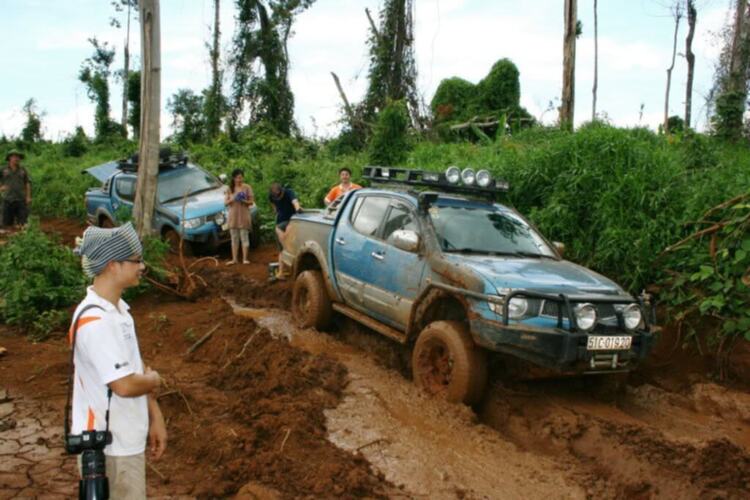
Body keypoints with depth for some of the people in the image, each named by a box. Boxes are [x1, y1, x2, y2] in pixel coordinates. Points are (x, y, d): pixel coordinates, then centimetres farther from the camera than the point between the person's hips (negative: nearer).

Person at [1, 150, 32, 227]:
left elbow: (27, 184, 8)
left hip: (21, 200, 0)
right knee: (7, 223, -2)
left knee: (22, 223, -7)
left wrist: (28, 197, -4)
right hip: (8, 200, 0)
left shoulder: (23, 170, 9)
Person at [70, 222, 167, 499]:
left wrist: (155, 417, 10)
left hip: (126, 438, 9)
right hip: (109, 446, -9)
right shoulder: (95, 321, -25)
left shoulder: (118, 309, 5)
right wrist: (153, 380, -7)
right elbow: (125, 385, -28)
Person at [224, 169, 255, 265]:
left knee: (244, 237, -2)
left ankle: (245, 258, 2)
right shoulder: (229, 189, 4)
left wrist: (244, 201, -24)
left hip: (244, 215, -3)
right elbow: (225, 202, 3)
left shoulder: (247, 187, -4)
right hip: (233, 216, 3)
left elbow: (251, 202, -5)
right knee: (234, 238, 7)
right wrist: (232, 199, -17)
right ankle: (234, 259, 12)